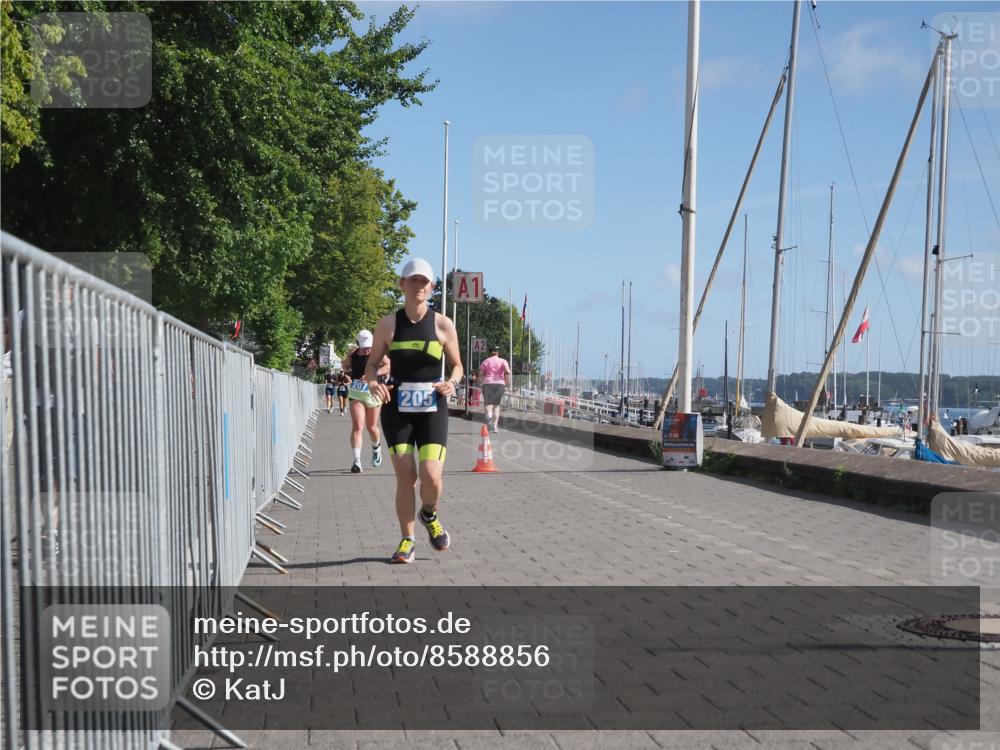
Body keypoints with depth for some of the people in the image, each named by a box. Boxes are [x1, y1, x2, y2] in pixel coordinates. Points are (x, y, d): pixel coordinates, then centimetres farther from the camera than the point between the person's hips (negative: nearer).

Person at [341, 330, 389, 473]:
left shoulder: (377, 354, -6)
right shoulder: (353, 354, 4)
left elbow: (389, 365, -22)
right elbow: (345, 367, 23)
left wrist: (374, 373, -35)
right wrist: (345, 362, 0)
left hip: (373, 393, -1)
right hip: (356, 393, 1)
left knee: (372, 427, 12)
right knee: (357, 426, -12)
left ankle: (376, 448, 45)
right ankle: (357, 461, -14)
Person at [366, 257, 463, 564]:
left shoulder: (443, 325, 1)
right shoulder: (388, 324, 2)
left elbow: (457, 364, 10)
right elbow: (372, 363, 9)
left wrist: (452, 382, -12)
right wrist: (373, 383, -12)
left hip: (432, 408, 0)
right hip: (397, 409, 0)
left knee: (431, 476, -12)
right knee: (405, 477, -3)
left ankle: (429, 516, 23)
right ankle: (407, 541, 15)